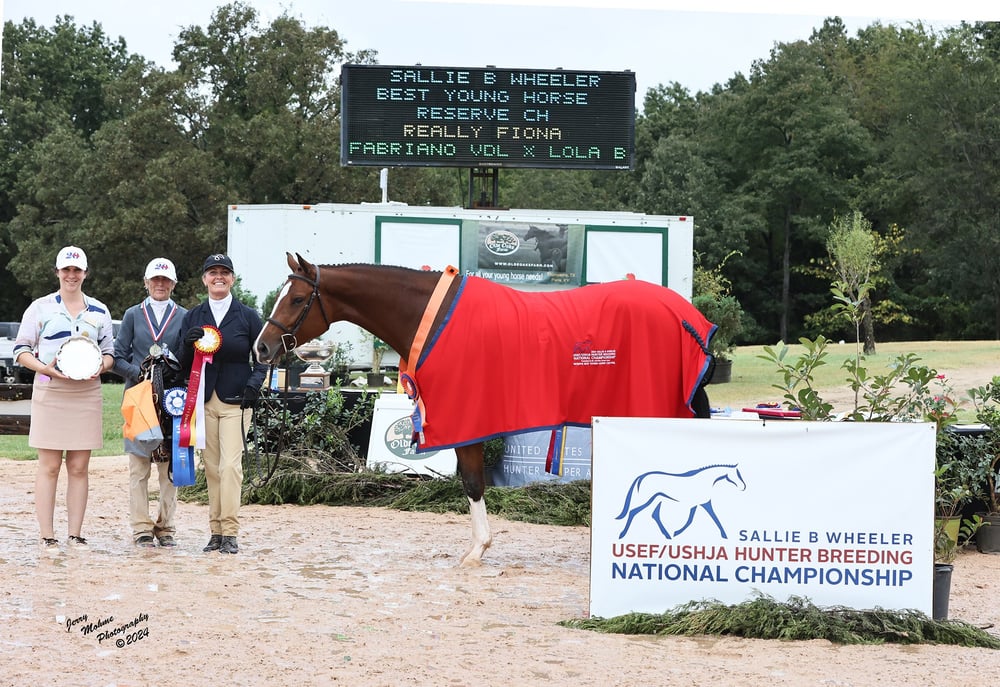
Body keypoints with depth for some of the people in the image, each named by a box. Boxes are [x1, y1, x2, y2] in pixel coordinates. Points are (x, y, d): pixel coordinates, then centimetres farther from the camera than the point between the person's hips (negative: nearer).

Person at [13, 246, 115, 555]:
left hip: (86, 393, 3)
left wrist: (101, 366, -6)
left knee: (79, 467, 3)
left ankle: (76, 535, 8)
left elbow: (109, 351, 17)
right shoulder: (40, 307, 4)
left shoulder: (99, 311, 12)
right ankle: (47, 537, -2)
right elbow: (21, 349, 4)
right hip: (50, 392, -2)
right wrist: (45, 368, -14)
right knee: (49, 466, -4)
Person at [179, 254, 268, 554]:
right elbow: (183, 365, 10)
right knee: (211, 468, 4)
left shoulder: (247, 316, 5)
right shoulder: (192, 317, 11)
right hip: (203, 400, 3)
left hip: (235, 399, -3)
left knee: (230, 465, -12)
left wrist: (255, 382, -11)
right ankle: (216, 532, 10)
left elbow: (262, 358, 8)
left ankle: (230, 534, -12)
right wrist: (190, 344, -10)